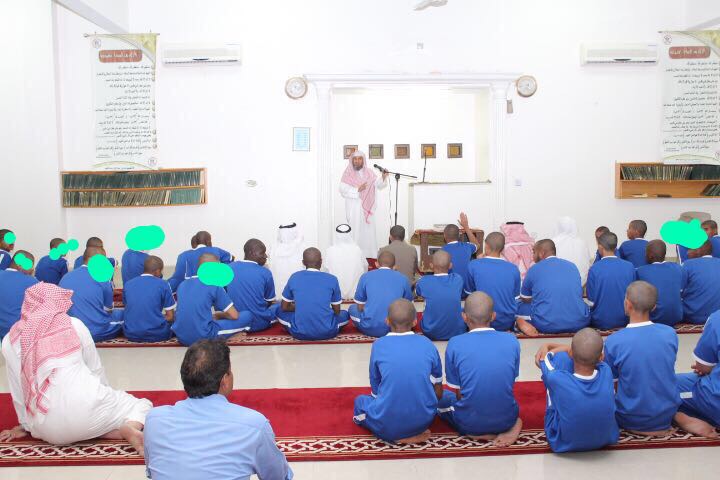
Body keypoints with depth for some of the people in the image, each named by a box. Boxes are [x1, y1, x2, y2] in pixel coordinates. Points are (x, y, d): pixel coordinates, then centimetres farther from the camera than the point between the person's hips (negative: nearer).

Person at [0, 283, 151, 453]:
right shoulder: (74, 324, 8)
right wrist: (106, 397, 32)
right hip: (86, 405, -1)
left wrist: (25, 425, 25)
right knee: (142, 405, 22)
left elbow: (17, 387, 11)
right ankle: (129, 429, -14)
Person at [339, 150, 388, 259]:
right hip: (354, 208, -3)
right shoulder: (348, 173, -1)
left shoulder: (369, 172, 8)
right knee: (355, 231, -3)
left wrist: (383, 178, -17)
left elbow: (378, 185, 3)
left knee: (369, 231, 3)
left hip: (367, 207, 3)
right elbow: (342, 190, -10)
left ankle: (369, 255, 9)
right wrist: (357, 190, -20)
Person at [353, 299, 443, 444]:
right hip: (424, 421, 3)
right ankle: (415, 432, 14)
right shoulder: (428, 344, -1)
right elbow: (438, 393, 8)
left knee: (360, 401, 26)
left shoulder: (378, 345, -5)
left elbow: (375, 389, 5)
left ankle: (396, 435, 11)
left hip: (388, 426, -3)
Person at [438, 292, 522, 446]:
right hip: (506, 419, 3)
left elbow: (458, 392, -3)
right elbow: (511, 383, 8)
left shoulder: (455, 344, -12)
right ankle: (512, 426, 5)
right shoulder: (512, 340, -6)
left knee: (441, 396, 28)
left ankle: (477, 432, 5)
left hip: (469, 423, -2)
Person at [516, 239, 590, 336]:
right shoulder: (572, 266, 13)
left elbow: (525, 299, 16)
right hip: (578, 323, 2)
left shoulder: (534, 269, 2)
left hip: (547, 325, -2)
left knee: (520, 307, 24)